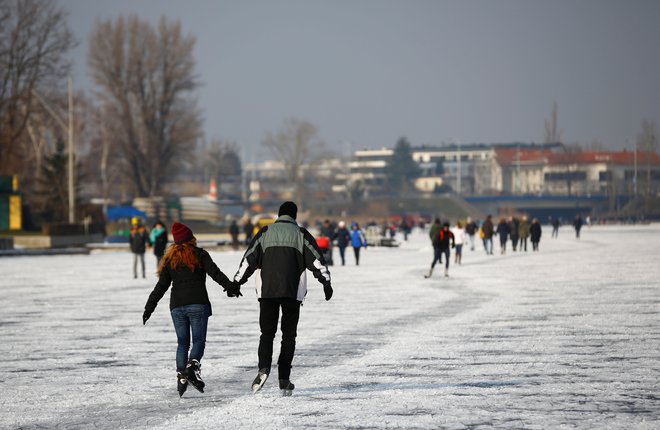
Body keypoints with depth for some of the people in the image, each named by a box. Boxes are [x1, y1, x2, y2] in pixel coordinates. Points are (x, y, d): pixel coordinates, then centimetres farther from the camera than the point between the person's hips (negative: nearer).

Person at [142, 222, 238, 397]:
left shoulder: (170, 259, 13)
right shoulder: (199, 254, 3)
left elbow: (161, 286, 12)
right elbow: (214, 272, -8)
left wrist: (149, 307, 16)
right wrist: (230, 286, -9)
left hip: (177, 306, 3)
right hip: (198, 304, -3)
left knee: (182, 343, 9)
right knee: (199, 340, -1)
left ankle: (181, 376, -2)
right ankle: (193, 366, -26)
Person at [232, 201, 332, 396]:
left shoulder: (265, 232, 9)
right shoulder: (301, 234, 6)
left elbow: (249, 259, 6)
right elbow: (316, 259, 0)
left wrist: (237, 282, 10)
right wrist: (326, 282, 1)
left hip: (267, 291, 1)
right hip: (293, 292, 0)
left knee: (267, 332, 6)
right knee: (289, 334, 6)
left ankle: (264, 368, -19)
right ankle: (284, 379, 0)